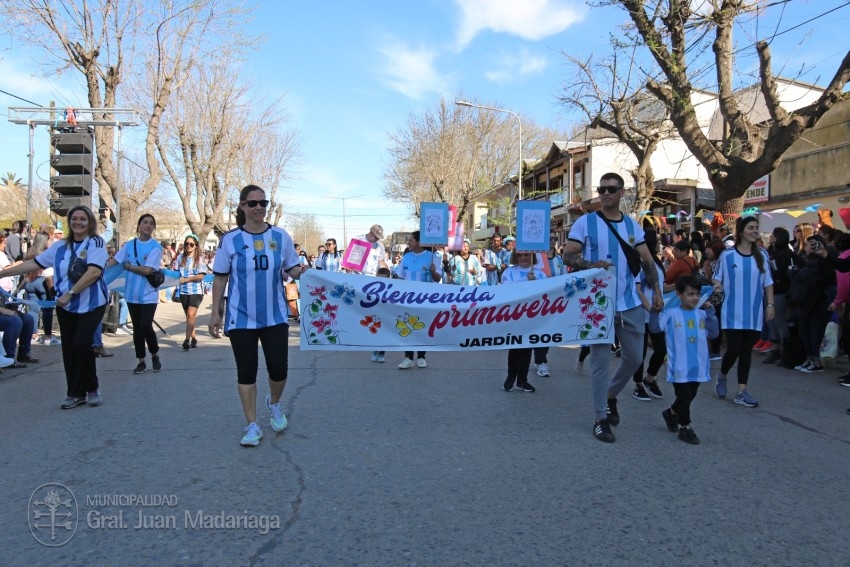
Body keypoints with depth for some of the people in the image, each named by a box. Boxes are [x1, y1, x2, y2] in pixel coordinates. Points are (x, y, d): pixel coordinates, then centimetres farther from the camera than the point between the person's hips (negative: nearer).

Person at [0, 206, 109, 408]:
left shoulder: (96, 243, -9)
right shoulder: (60, 246, 9)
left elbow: (94, 272, -20)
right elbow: (34, 264, 14)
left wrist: (69, 293, -21)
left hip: (91, 305, -5)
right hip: (65, 306, 6)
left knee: (81, 344, -14)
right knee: (69, 348, 6)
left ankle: (92, 388, 6)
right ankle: (75, 393, 17)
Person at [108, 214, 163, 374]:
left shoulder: (156, 247, -8)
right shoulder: (129, 245, 5)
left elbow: (147, 270, -15)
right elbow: (113, 261, 1)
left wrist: (127, 266, -6)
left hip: (148, 295, -4)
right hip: (132, 294, 4)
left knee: (145, 326, -12)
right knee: (137, 328, 10)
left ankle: (155, 355, 14)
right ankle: (141, 362, 21)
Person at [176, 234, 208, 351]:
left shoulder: (199, 259, -3)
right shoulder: (180, 258, 7)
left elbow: (201, 276, -9)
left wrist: (186, 279, -12)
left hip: (196, 291, -4)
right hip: (183, 291, 4)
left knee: (191, 315, -17)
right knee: (189, 316, 12)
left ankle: (187, 339, -16)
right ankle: (194, 339, 22)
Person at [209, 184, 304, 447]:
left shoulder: (281, 236, -1)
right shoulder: (230, 239, -4)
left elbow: (292, 269, 5)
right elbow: (220, 277, 1)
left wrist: (302, 271, -19)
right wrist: (215, 312, -1)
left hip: (275, 316, 1)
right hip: (241, 317, -1)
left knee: (279, 368, 3)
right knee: (246, 371, 6)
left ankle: (274, 404, 37)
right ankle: (252, 425, 20)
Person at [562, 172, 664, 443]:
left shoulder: (633, 226, 9)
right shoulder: (585, 222, -3)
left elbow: (647, 261, 12)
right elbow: (568, 257, -6)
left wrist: (657, 292, 4)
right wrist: (592, 265, -23)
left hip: (630, 303, 4)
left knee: (634, 358, 12)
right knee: (601, 361, 1)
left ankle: (610, 395, 37)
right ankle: (600, 419, 13)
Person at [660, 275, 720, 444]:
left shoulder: (701, 314, 5)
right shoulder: (671, 314, -7)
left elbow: (713, 333, 1)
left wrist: (710, 312, -6)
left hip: (698, 366, 5)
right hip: (679, 366, -5)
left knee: (690, 396, 18)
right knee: (684, 396, 3)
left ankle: (671, 413, 42)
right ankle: (684, 427, 20)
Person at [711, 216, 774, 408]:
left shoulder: (761, 256, 5)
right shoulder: (727, 255, -3)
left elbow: (767, 283, 9)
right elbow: (716, 277, 3)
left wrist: (770, 304, 2)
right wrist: (717, 285, -19)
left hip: (754, 313, 3)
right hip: (733, 312, -3)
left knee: (746, 351, 5)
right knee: (734, 349, -7)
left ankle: (742, 392, 11)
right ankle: (722, 377, 23)